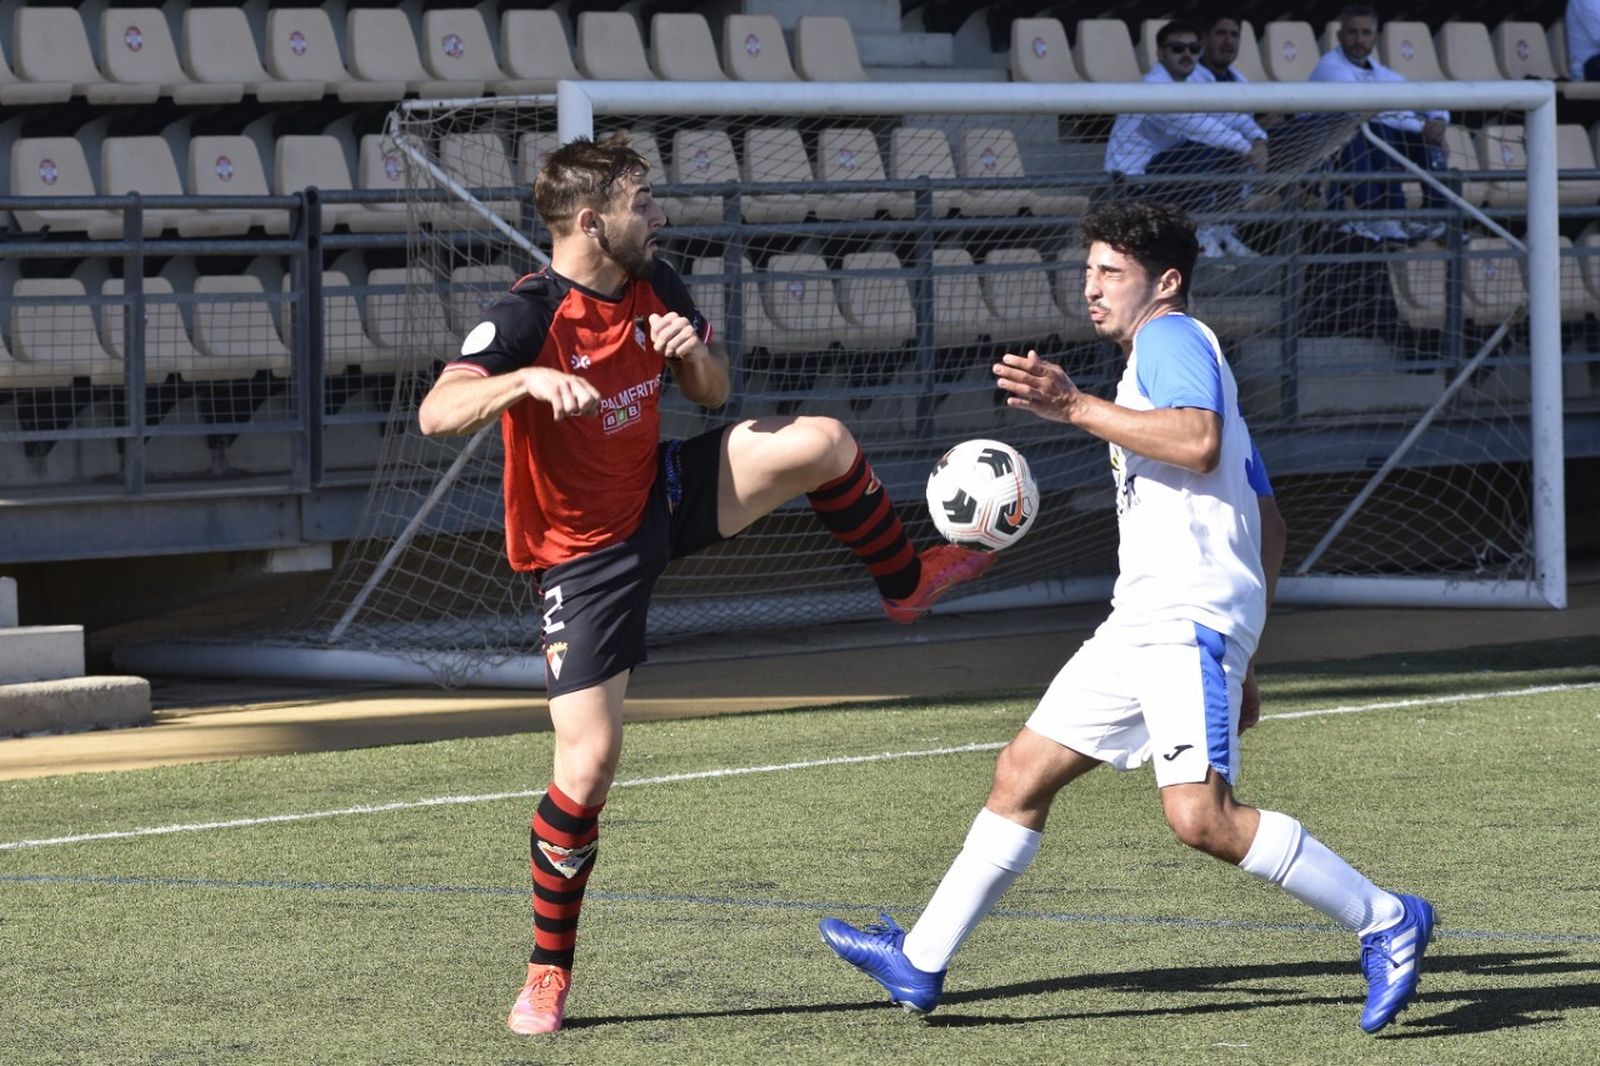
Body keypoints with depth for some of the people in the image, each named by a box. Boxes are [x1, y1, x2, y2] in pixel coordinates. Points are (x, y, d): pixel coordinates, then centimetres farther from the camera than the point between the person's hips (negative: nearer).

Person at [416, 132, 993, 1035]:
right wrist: (528, 380, -52)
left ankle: (905, 582, 23)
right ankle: (548, 975, 6)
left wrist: (695, 353, -13)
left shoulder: (657, 287, -4)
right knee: (588, 761, -10)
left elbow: (712, 394, 11)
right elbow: (437, 413, -37)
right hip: (586, 551, -5)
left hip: (665, 499, 6)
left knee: (823, 443, -7)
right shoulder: (530, 316, -24)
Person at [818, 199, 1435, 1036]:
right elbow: (1267, 522, 28)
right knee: (1022, 773, 10)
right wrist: (1240, 657, 27)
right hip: (1141, 622, 11)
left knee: (1201, 817, -22)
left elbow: (1198, 443, -25)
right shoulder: (1174, 362, 28)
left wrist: (1077, 409, -22)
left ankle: (1384, 922, -11)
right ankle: (919, 963, 15)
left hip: (1190, 619, -11)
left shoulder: (1172, 339, -3)